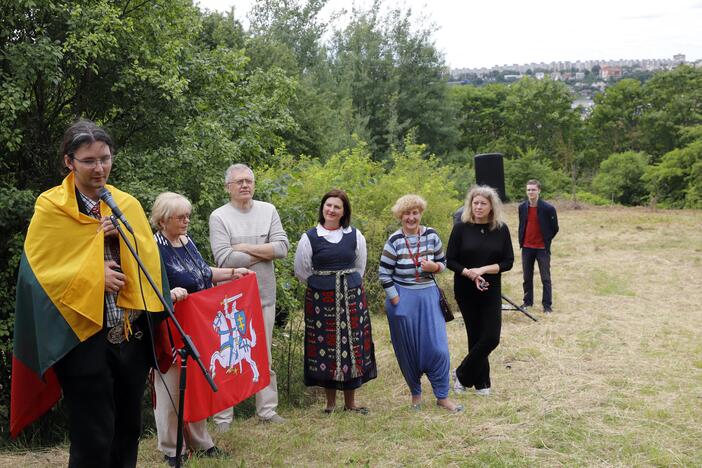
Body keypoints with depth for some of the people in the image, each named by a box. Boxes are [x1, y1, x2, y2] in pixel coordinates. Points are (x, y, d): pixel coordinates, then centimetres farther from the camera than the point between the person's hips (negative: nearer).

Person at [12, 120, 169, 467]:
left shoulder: (128, 205, 10)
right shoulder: (50, 208, -3)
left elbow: (151, 259, 7)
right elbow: (41, 269, -5)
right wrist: (92, 277, -13)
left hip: (132, 333, 5)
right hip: (83, 336, -4)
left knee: (128, 433, 12)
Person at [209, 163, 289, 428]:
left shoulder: (268, 211, 5)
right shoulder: (219, 217, -6)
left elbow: (282, 247, -5)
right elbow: (224, 259, -17)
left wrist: (245, 248, -12)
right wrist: (264, 253, -8)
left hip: (264, 297, 4)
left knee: (264, 357, 13)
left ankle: (267, 410, 24)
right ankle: (223, 417, 10)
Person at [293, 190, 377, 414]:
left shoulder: (355, 236, 3)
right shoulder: (309, 238, -3)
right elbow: (302, 271, 5)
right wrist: (323, 284, 10)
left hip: (352, 298, 2)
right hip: (320, 299, -2)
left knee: (351, 345, 4)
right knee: (326, 346, 1)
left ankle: (350, 401, 16)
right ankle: (330, 401, 15)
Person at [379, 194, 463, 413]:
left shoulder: (431, 235, -1)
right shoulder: (394, 241, -9)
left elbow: (443, 263, 9)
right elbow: (384, 275, -7)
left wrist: (433, 266, -13)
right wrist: (397, 302, -9)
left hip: (429, 296, 2)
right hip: (403, 299, -2)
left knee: (437, 347, -2)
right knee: (408, 349, 8)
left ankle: (442, 396, 12)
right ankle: (415, 393, 27)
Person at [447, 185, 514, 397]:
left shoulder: (501, 229, -2)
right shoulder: (461, 228, -6)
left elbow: (508, 262, -3)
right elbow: (450, 261, -4)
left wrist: (483, 270, -16)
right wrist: (469, 274, -20)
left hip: (491, 291, 1)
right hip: (466, 291, -1)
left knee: (491, 337, -5)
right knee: (476, 337, 6)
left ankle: (462, 374, 13)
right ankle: (481, 382, 22)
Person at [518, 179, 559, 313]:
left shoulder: (548, 208, -12)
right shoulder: (522, 207, 2)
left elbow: (555, 228, -2)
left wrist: (546, 241, 2)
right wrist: (521, 240, 10)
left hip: (542, 248, -4)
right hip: (527, 248, 4)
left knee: (545, 278, 1)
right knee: (527, 277, 12)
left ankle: (547, 305, 5)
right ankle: (528, 301, 23)